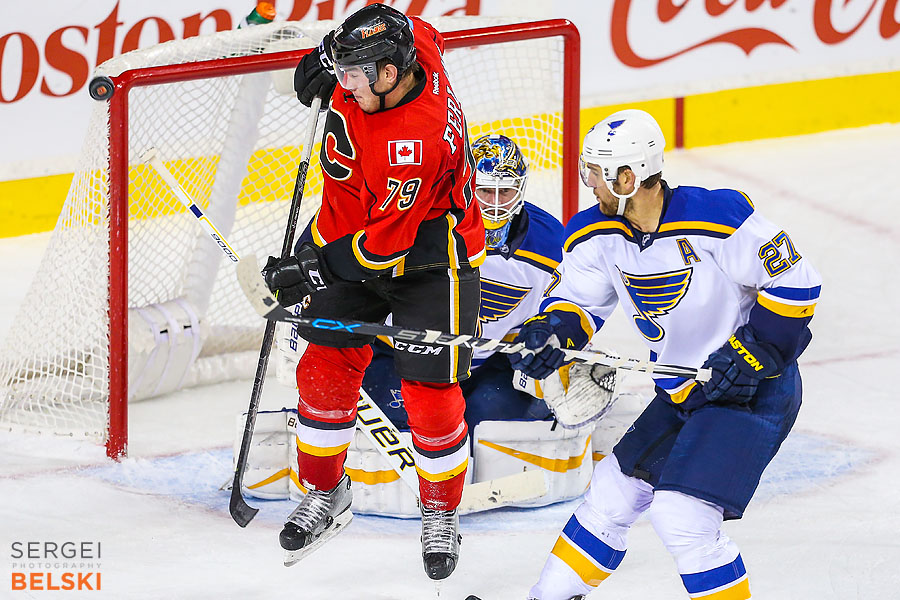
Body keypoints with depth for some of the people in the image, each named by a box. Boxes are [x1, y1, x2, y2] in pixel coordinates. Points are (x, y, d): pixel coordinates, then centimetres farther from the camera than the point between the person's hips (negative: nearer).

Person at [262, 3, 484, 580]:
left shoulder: (426, 137, -37)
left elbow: (388, 241, -31)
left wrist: (316, 268, -26)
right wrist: (331, 51, 10)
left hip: (430, 258, -7)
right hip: (352, 239, 7)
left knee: (431, 394, -6)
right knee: (325, 370, 3)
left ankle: (442, 512, 17)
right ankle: (326, 491, 22)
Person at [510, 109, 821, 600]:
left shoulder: (717, 218, -25)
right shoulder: (596, 235, -3)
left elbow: (795, 282, -19)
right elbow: (576, 297, 9)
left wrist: (753, 353, -21)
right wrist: (552, 329, -13)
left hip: (757, 389, -8)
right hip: (682, 391, 8)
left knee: (680, 513, -18)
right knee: (615, 486, 13)